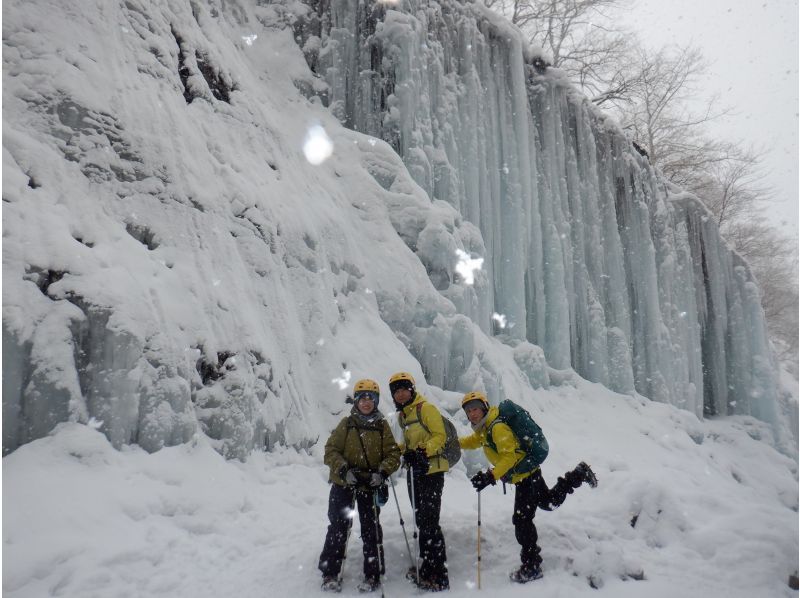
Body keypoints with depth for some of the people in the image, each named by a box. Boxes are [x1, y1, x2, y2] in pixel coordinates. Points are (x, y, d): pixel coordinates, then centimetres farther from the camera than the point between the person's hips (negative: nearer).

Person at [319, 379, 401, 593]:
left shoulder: (382, 426, 2)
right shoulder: (346, 424, 0)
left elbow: (393, 454, -1)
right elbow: (331, 450, -4)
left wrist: (382, 472, -19)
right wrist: (344, 471, -20)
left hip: (371, 485, 1)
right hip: (343, 483, 0)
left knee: (371, 528, 6)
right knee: (339, 527, 2)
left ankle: (373, 575, 17)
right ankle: (330, 574, 16)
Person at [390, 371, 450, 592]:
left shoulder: (426, 408, -10)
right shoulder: (402, 415, 15)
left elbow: (440, 436, -16)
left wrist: (421, 452, -26)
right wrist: (397, 450, 8)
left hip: (431, 471, -8)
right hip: (413, 472, 8)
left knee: (429, 522, -10)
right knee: (421, 521, 15)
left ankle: (439, 576, -3)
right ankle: (426, 567, 26)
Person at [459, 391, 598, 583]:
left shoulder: (497, 427, -25)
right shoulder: (483, 428, 4)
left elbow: (509, 457, -32)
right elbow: (474, 441, 23)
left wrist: (490, 477, -39)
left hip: (526, 476, -10)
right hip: (528, 473, 10)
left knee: (522, 520, -7)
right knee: (550, 501, 27)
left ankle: (531, 566, 5)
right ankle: (579, 474, 35)